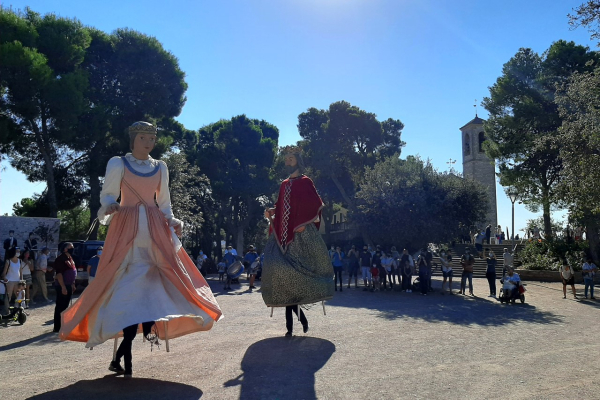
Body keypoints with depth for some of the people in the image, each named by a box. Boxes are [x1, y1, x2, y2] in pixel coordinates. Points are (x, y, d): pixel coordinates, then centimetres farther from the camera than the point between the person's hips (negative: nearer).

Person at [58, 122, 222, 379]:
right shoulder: (118, 163, 5)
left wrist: (174, 222, 2)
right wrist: (110, 207, -21)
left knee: (147, 282, -7)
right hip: (127, 229, -4)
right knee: (129, 283, -9)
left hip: (155, 230, 4)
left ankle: (121, 355, 0)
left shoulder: (160, 168, 16)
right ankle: (125, 358, 1)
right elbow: (107, 196, 1)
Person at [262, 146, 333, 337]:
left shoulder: (305, 182, 1)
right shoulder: (284, 185, 20)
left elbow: (315, 204, -8)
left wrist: (303, 223, -17)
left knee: (291, 269, -13)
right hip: (283, 233, 6)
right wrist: (271, 212, 3)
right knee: (282, 270, -2)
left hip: (300, 234, -6)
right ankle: (294, 319, 6)